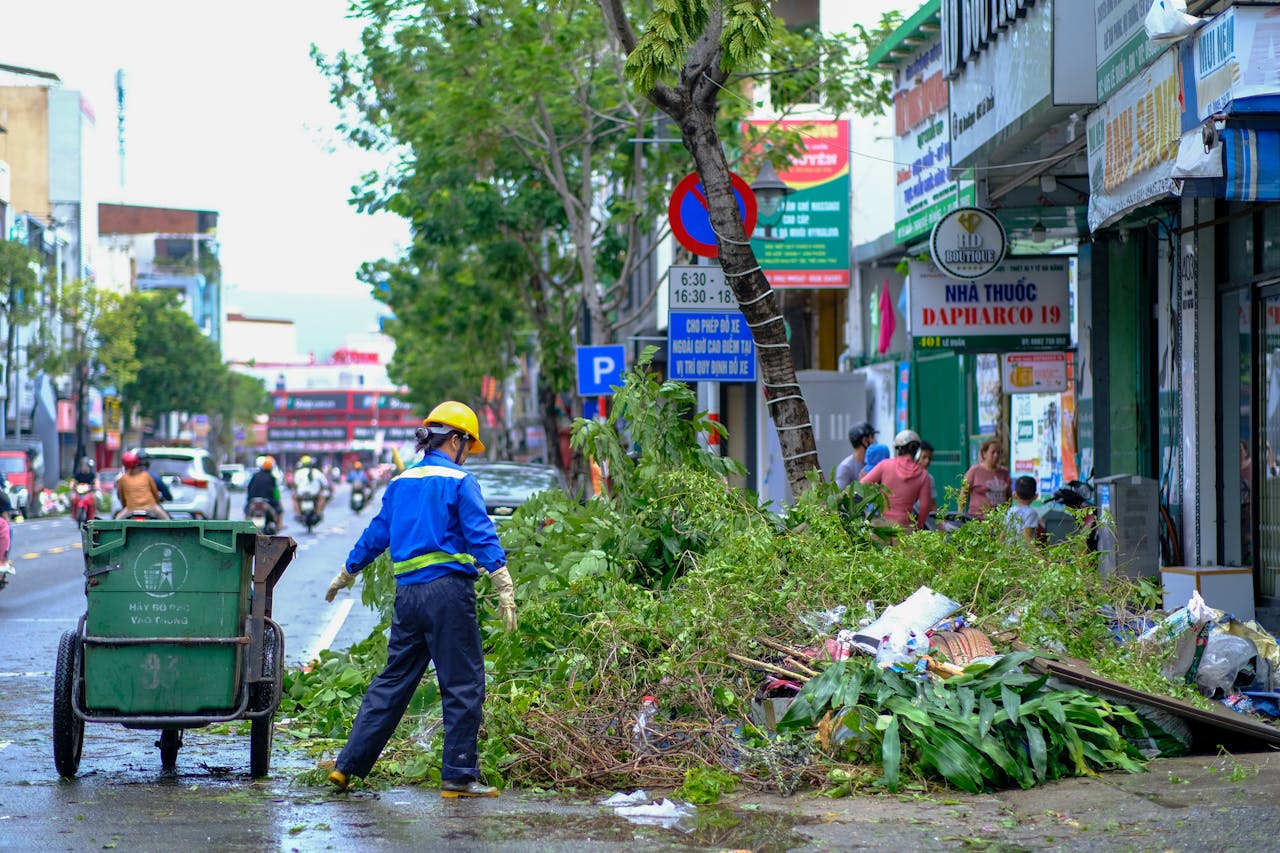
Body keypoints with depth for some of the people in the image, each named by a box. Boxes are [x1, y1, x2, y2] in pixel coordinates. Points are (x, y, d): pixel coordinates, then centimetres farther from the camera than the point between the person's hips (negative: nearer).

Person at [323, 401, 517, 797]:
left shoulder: (401, 483, 16)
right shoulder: (459, 482, -4)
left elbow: (375, 534, 24)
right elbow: (481, 535, -14)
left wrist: (346, 575, 38)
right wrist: (504, 586, -19)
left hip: (407, 594, 7)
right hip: (448, 590, -7)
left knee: (392, 682, 14)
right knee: (463, 684, 0)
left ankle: (347, 765, 14)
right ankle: (459, 776, 1)